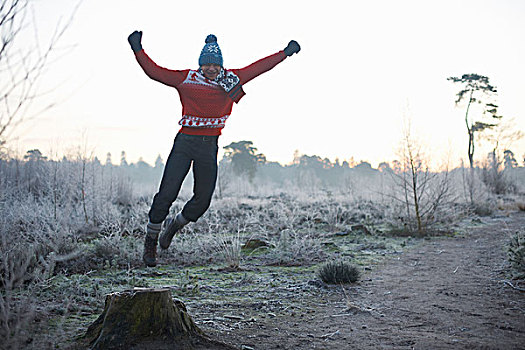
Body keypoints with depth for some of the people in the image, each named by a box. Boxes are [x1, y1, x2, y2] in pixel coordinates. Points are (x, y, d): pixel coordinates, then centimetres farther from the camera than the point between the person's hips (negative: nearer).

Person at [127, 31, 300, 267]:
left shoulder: (232, 79, 10)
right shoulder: (185, 79, 3)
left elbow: (259, 67, 17)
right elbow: (154, 71, 2)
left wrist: (285, 53, 21)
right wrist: (138, 51, -8)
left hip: (210, 146, 3)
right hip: (185, 141, -3)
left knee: (203, 201, 2)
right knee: (167, 193, -9)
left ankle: (174, 224, 33)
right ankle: (151, 240, 11)